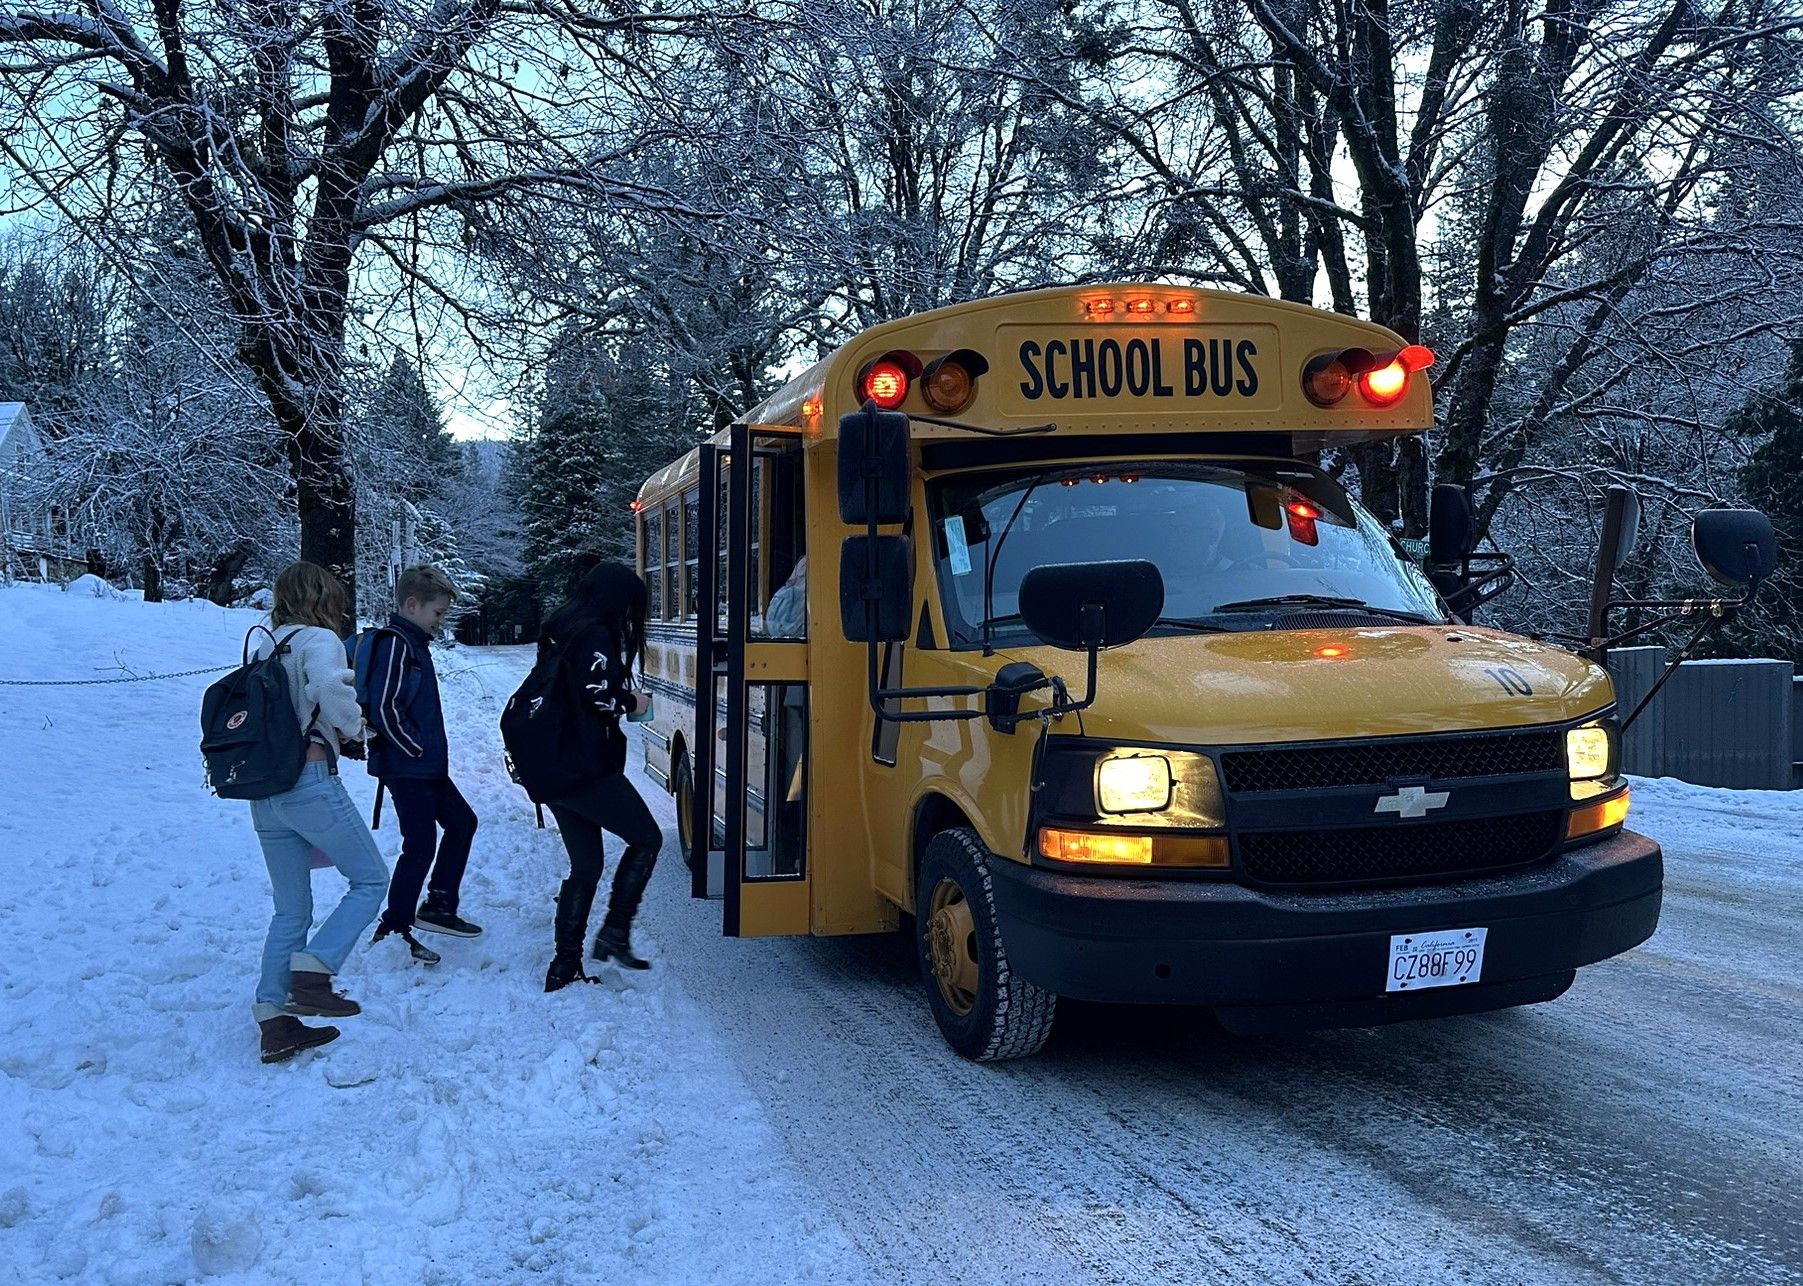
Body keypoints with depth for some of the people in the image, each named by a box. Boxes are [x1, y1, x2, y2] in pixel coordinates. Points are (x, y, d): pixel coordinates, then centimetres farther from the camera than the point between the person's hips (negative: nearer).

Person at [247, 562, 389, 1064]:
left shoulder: (263, 646, 17)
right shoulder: (319, 639, -5)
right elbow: (330, 688, -26)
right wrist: (355, 729, -8)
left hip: (264, 792, 8)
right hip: (310, 781, -7)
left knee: (291, 910, 14)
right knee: (370, 879, 6)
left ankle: (274, 1022, 12)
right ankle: (311, 974, -7)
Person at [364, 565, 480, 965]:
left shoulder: (414, 642, 15)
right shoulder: (395, 643, -17)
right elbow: (385, 709, -24)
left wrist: (433, 751, 16)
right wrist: (419, 749, -15)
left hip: (427, 766, 11)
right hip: (406, 766, -11)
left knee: (461, 821, 17)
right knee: (421, 845, -7)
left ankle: (438, 906, 25)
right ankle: (393, 930, 2)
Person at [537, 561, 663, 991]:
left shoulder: (559, 631, 16)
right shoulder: (595, 636, -12)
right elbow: (599, 695, -23)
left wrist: (621, 700, 13)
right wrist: (631, 702, -3)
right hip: (586, 769, -9)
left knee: (585, 866, 13)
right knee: (646, 838, 4)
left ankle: (565, 963, 13)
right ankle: (614, 932, -1)